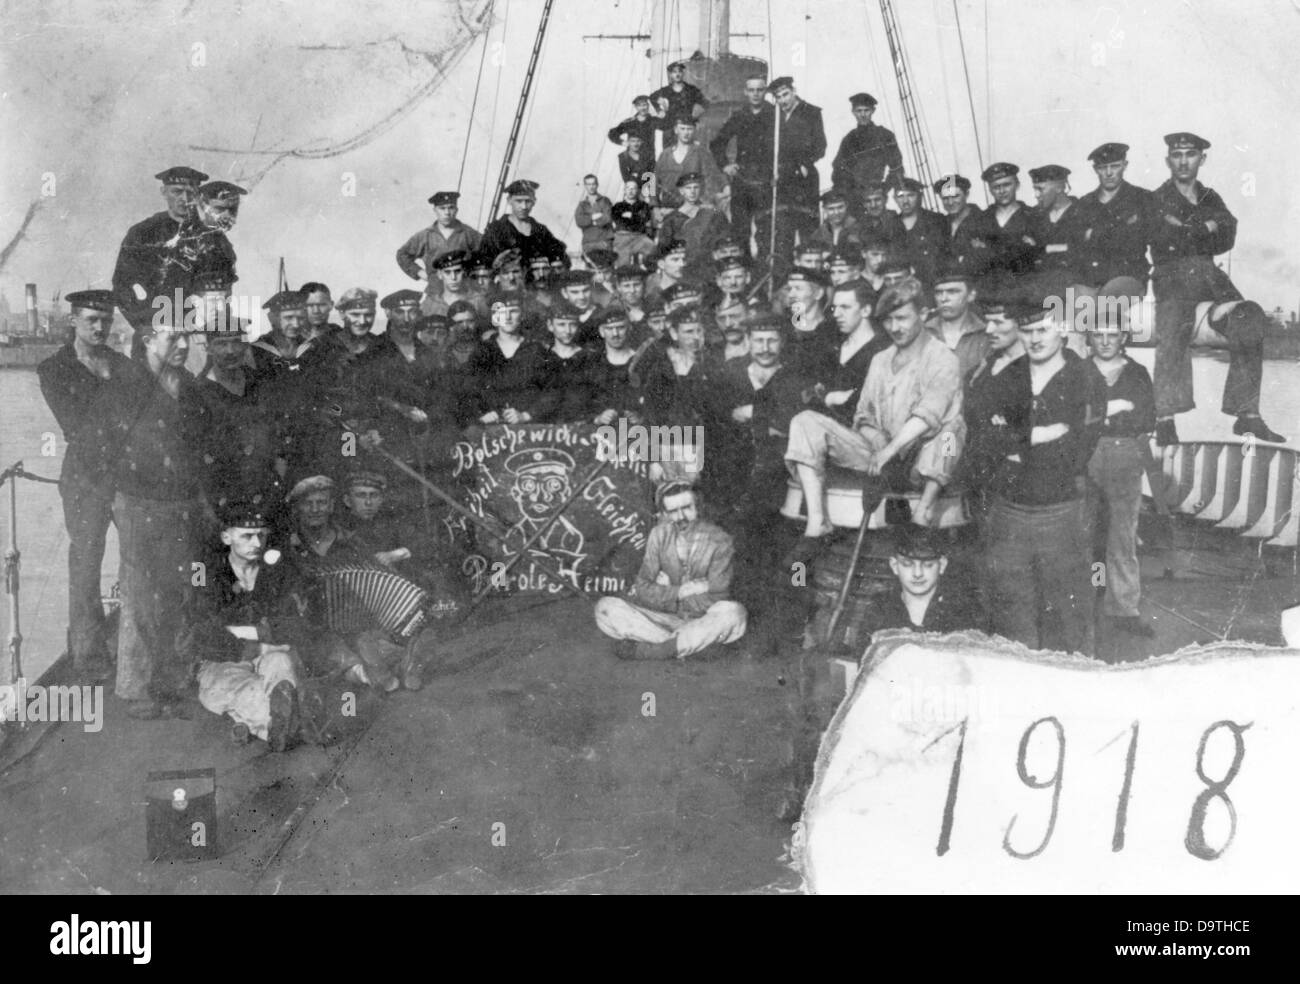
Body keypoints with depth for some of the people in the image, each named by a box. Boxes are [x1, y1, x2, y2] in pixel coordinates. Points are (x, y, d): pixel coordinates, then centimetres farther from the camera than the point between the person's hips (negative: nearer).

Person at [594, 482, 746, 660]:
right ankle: (690, 646, -26)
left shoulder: (718, 540, -8)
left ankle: (645, 650, -31)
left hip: (703, 624, -2)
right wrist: (681, 591, -16)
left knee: (732, 613, -37)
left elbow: (714, 602, -15)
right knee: (606, 608, -19)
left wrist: (663, 592, -9)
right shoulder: (659, 535, 2)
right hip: (667, 620, 3)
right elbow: (642, 590, -3)